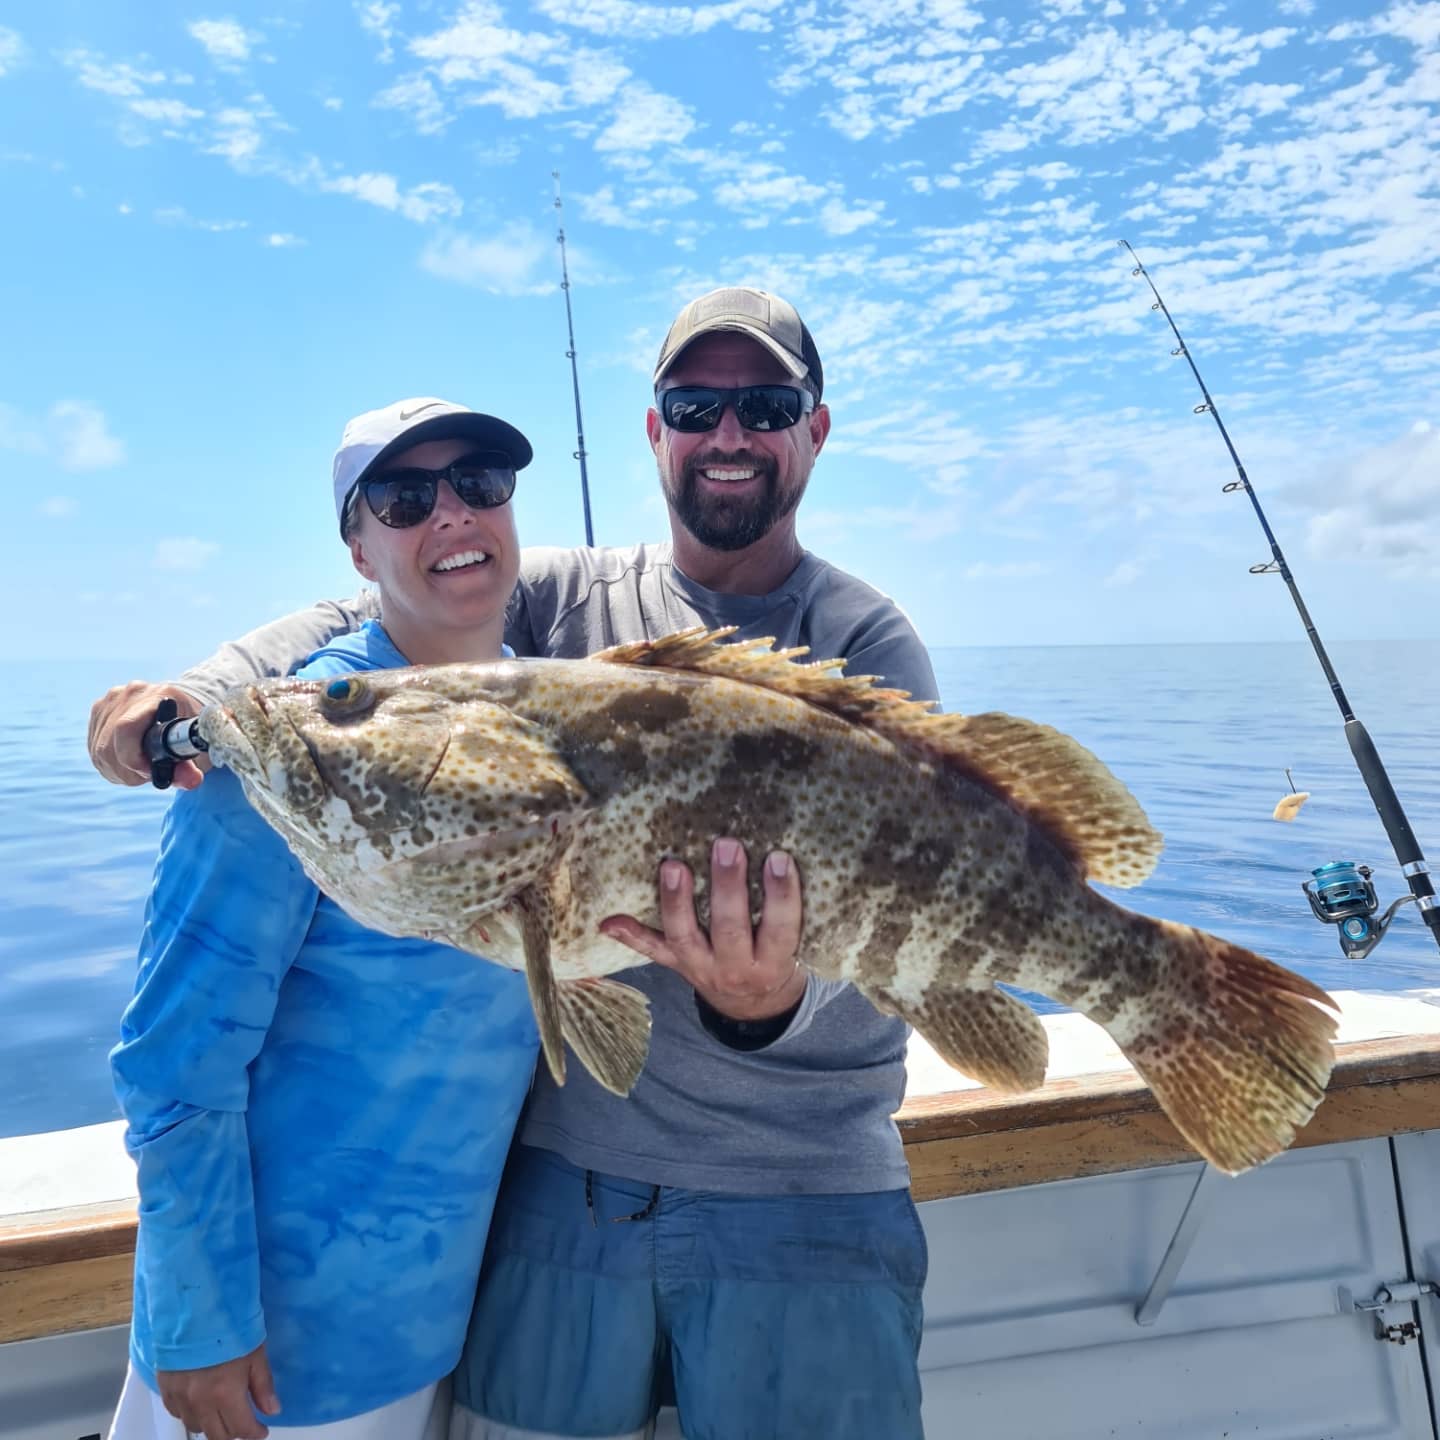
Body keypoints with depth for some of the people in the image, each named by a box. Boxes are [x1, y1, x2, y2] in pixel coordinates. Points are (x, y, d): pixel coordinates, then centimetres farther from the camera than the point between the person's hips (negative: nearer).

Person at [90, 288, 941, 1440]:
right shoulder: (572, 599, 5)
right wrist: (195, 693, -16)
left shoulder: (868, 642, -6)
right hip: (571, 1167, 3)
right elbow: (361, 620, 2)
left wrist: (773, 1001, -37)